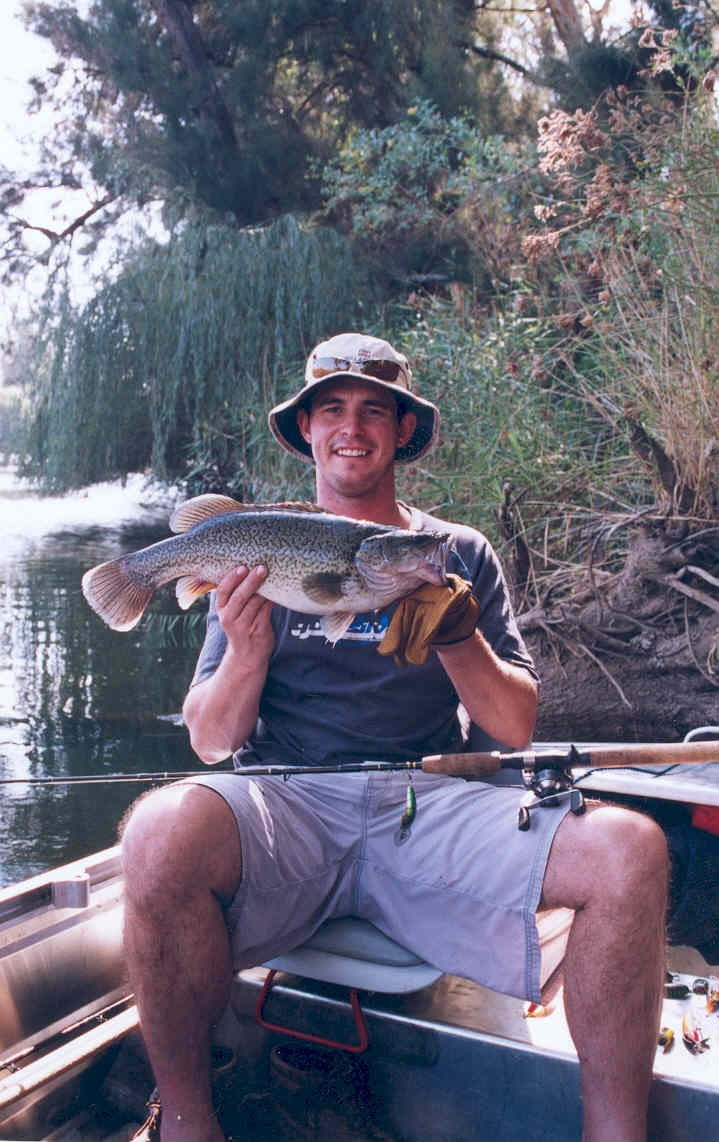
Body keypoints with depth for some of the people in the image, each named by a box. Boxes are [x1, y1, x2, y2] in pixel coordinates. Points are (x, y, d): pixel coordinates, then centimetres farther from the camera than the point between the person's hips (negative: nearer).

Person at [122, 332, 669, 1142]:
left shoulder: (460, 553, 16)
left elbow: (516, 729, 10)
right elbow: (210, 743, 8)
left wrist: (455, 635, -8)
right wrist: (247, 650, -12)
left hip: (431, 805, 1)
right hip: (289, 801, -1)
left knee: (630, 849, -25)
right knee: (163, 834, -34)